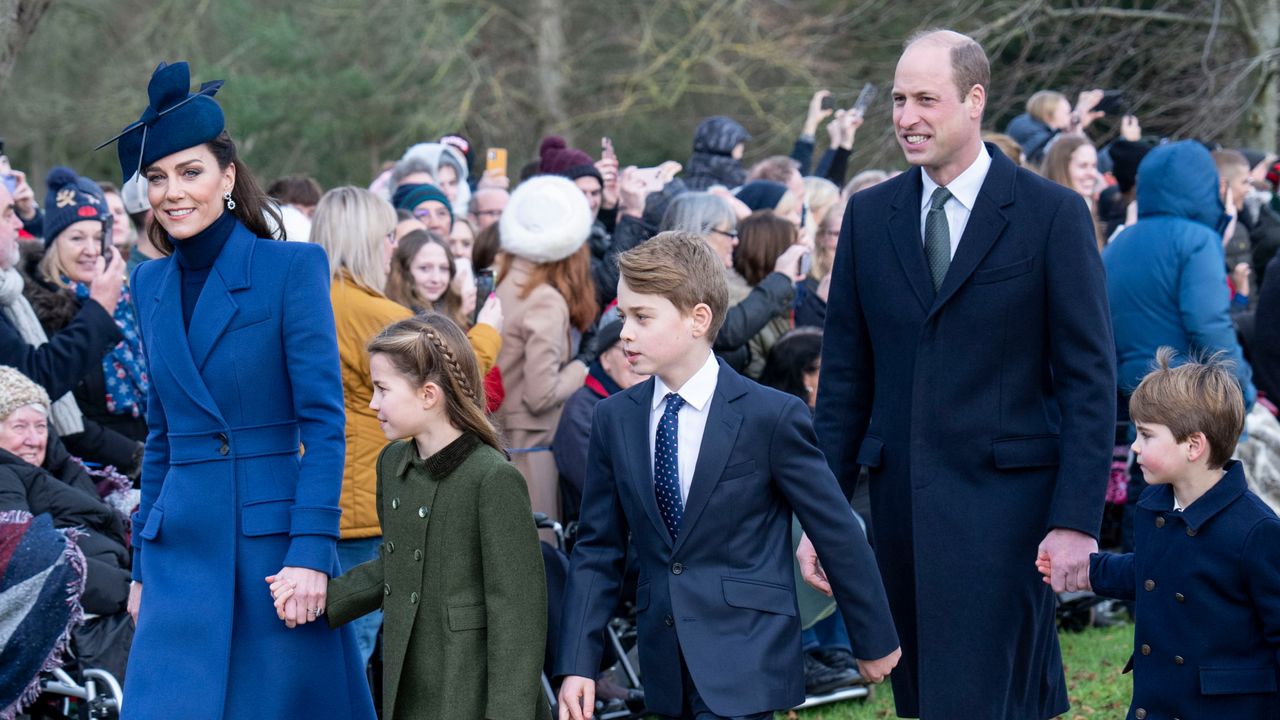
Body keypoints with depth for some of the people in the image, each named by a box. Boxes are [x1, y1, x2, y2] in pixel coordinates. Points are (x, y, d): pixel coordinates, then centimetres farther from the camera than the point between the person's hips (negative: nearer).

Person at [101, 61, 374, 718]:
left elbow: (324, 421, -9)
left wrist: (311, 552, -17)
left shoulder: (294, 267, -5)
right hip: (181, 550, 5)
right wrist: (142, 567, 16)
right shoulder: (151, 284, 12)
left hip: (274, 536, -4)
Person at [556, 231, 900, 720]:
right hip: (668, 670, 5)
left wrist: (876, 643, 5)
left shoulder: (771, 417, -9)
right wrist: (577, 663, -1)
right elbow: (597, 550, 8)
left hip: (745, 661, -5)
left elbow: (838, 534, -2)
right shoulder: (615, 419, 5)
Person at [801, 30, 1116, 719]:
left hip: (1005, 500, -5)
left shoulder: (1052, 214, -3)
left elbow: (1090, 377, -4)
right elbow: (845, 376, 12)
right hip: (900, 501, 5)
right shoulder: (868, 215, 10)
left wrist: (1076, 520, -11)